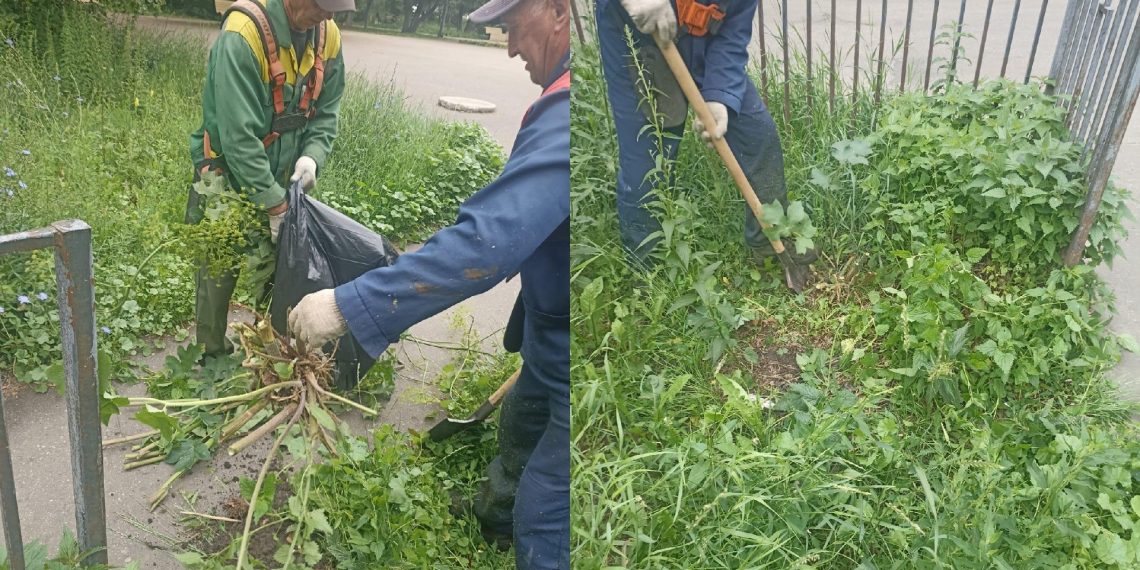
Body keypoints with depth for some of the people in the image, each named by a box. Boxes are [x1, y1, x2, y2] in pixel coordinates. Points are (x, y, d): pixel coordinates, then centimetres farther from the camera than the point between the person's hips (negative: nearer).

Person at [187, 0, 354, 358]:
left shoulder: (327, 36, -7)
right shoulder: (244, 33, -27)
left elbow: (327, 111, 3)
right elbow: (239, 136, -30)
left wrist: (312, 155, -17)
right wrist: (274, 204, -29)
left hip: (281, 181, 6)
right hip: (228, 181, -5)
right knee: (219, 274, 7)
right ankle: (213, 357, 26)